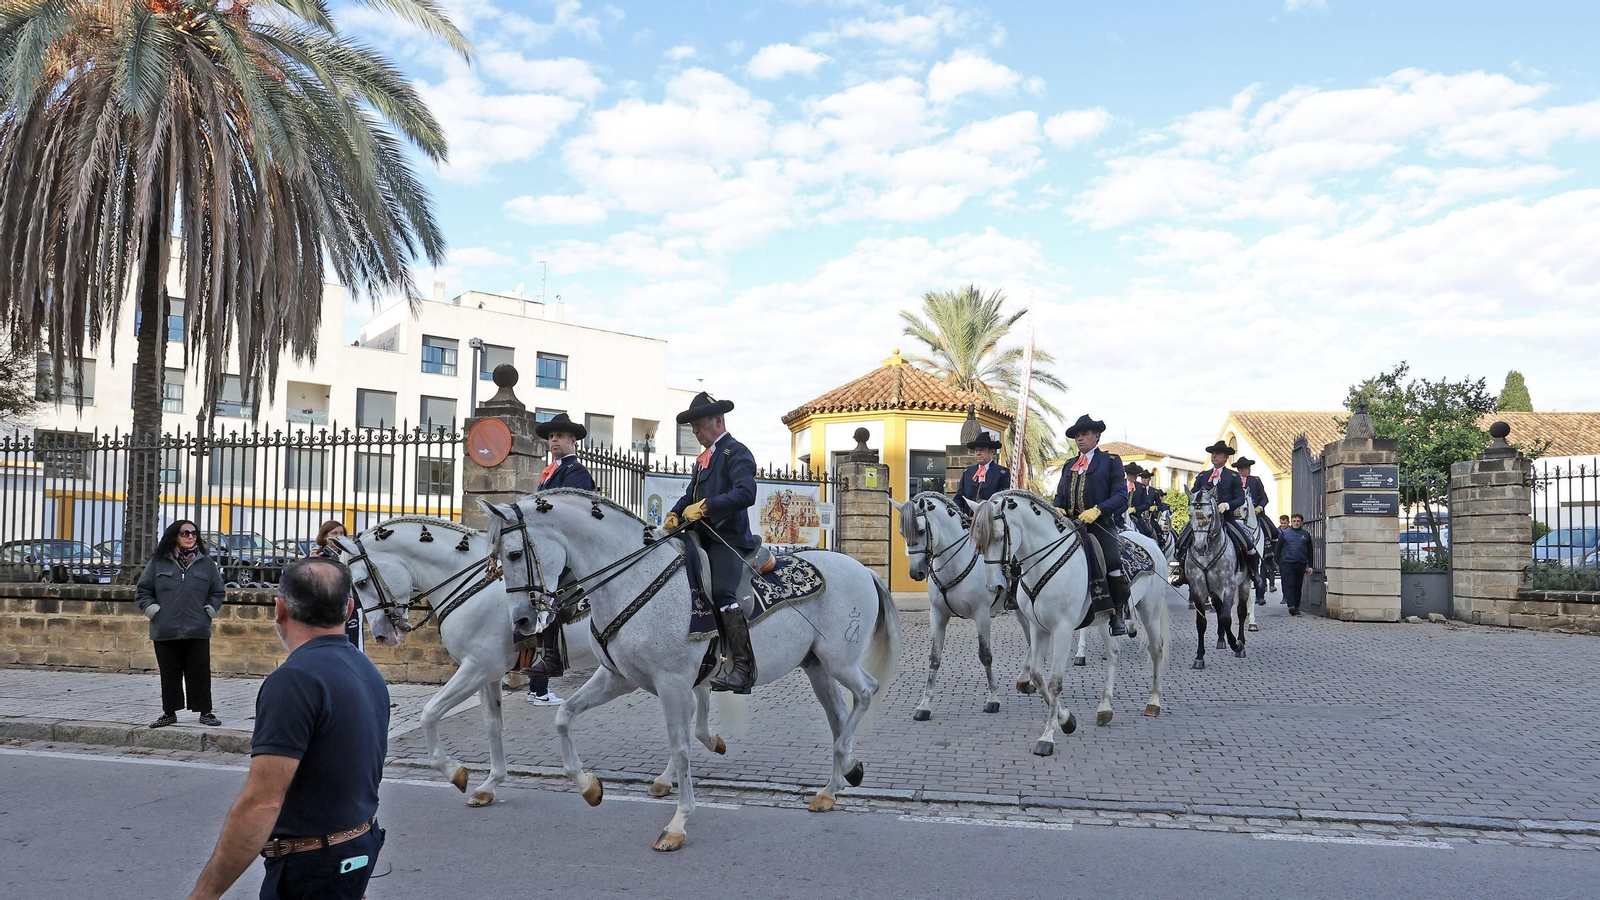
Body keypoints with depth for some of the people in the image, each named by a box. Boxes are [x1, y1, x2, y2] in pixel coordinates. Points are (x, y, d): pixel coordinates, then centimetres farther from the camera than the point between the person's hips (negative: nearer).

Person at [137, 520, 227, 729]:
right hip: (165, 631, 0)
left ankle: (206, 712, 12)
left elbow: (218, 591, 15)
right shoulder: (158, 562, 4)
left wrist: (209, 610, 4)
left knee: (200, 673, 3)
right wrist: (152, 610, -1)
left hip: (198, 632, 0)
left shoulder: (206, 563, 6)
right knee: (169, 674, 8)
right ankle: (169, 713, 19)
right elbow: (142, 591, 11)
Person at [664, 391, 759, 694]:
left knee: (722, 592, -23)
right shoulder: (703, 457, 23)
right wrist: (675, 515, 0)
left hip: (728, 536, -10)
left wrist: (705, 507, -22)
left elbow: (746, 493, -20)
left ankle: (743, 667, -24)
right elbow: (691, 495, 21)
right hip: (702, 536, 10)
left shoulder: (736, 453, -5)